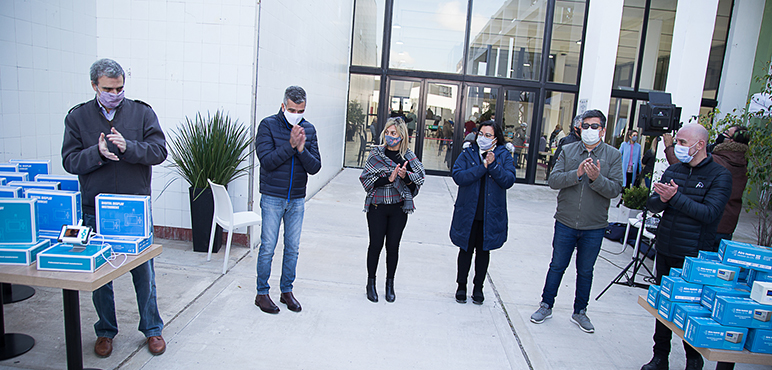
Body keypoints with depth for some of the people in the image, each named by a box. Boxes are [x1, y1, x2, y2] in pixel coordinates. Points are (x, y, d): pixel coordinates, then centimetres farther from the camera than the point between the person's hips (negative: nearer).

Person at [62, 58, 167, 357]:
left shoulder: (142, 112, 1)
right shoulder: (77, 117, 4)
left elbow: (159, 151, -7)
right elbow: (70, 161, -2)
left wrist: (127, 147, -23)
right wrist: (98, 153, -20)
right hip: (94, 211, 1)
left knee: (143, 271, 7)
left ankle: (152, 328, 24)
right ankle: (106, 331, 31)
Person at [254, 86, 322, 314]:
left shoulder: (308, 129, 3)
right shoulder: (268, 125, -7)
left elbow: (315, 167, -2)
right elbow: (267, 161, -16)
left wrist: (302, 149, -19)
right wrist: (290, 145, -24)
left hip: (297, 199, 4)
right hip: (272, 198, -3)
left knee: (292, 248, 11)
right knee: (268, 247, 3)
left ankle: (286, 291, 26)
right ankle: (262, 293, 18)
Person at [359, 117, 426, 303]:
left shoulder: (409, 157, 2)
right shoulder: (376, 154, -2)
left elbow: (417, 183, 0)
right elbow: (366, 179, -9)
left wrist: (405, 176, -20)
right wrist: (388, 178, -20)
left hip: (399, 208, 1)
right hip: (377, 206, -1)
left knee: (393, 246, 9)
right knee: (376, 244, 5)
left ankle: (390, 284, 25)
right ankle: (371, 282, 23)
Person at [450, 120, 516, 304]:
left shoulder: (504, 156, 1)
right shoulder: (468, 153, 0)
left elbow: (508, 181, -11)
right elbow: (458, 176, -15)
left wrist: (494, 165, -22)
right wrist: (483, 167, -19)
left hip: (491, 214, 1)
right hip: (468, 212, 0)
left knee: (483, 250, 14)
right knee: (466, 250, 10)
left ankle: (478, 287, 30)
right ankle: (461, 286, 27)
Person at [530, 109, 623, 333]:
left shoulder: (613, 155, -1)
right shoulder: (568, 151, 1)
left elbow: (615, 189, -9)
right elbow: (553, 180, -9)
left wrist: (596, 178, -26)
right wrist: (577, 173, -23)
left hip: (594, 227, 0)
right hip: (566, 223, 0)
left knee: (585, 271, 14)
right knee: (557, 267, 11)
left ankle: (579, 312, 32)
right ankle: (546, 306, 27)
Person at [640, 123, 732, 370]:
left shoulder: (720, 176, -6)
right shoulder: (673, 170, 9)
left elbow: (709, 213, -19)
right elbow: (652, 205, 5)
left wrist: (676, 197, -24)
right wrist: (663, 199, -16)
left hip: (693, 256, -5)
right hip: (665, 250, 5)